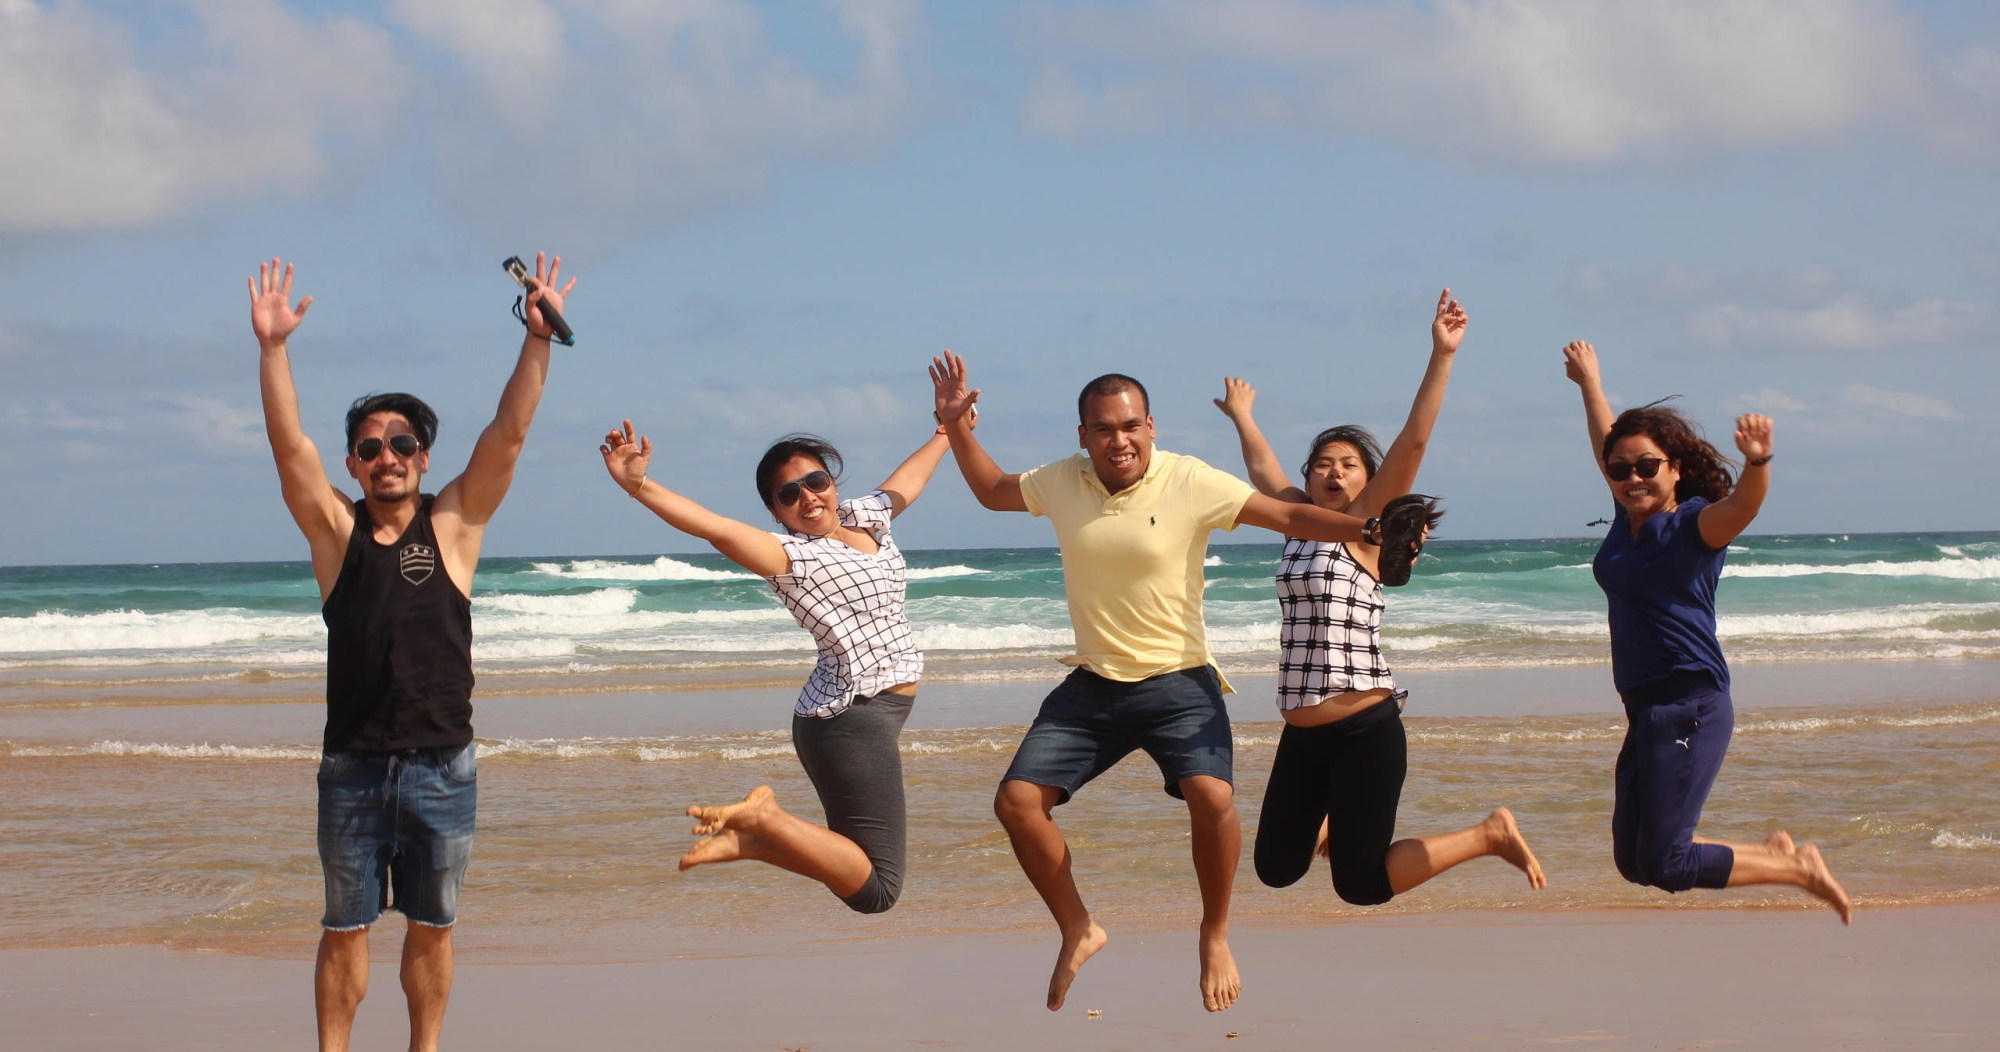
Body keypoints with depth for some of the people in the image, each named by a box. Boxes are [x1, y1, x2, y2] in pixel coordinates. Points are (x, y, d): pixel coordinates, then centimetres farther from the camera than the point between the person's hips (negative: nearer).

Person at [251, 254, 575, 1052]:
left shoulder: (454, 524, 2)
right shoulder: (335, 530, 2)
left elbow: (509, 432, -6)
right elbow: (289, 443, -8)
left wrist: (538, 339, -15)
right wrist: (272, 348, -19)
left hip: (441, 766, 0)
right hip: (353, 767, 0)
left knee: (432, 926, 9)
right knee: (346, 927, 6)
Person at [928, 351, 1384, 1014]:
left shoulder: (1190, 482, -13)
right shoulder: (1062, 483, 0)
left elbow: (1289, 516, -15)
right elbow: (992, 491, 20)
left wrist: (1364, 528, -29)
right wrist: (957, 427, 9)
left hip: (1178, 684, -4)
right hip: (1092, 686, 5)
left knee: (1212, 797, -28)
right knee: (1016, 802, -4)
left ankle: (1215, 936, -3)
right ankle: (1078, 933, 17)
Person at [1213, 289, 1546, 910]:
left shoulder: (1370, 523, -3)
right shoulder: (1298, 521, 12)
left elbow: (1413, 440, -13)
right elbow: (1262, 469, 32)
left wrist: (1442, 356, -19)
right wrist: (1241, 416, 46)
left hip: (1365, 730, -7)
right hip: (1302, 735, 7)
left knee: (1361, 884, -5)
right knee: (1276, 869, 9)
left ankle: (1489, 835, 12)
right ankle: (1334, 825, 40)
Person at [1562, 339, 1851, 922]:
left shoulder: (1693, 524, -9)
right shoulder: (1628, 518, 11)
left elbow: (1742, 504, -31)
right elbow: (1607, 443, 30)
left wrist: (1757, 461, -52)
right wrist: (1590, 384, 44)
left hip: (1688, 706, -9)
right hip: (1645, 709, 9)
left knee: (1664, 863, -11)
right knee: (1633, 859, 9)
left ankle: (1799, 870, 6)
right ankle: (1771, 852, 24)